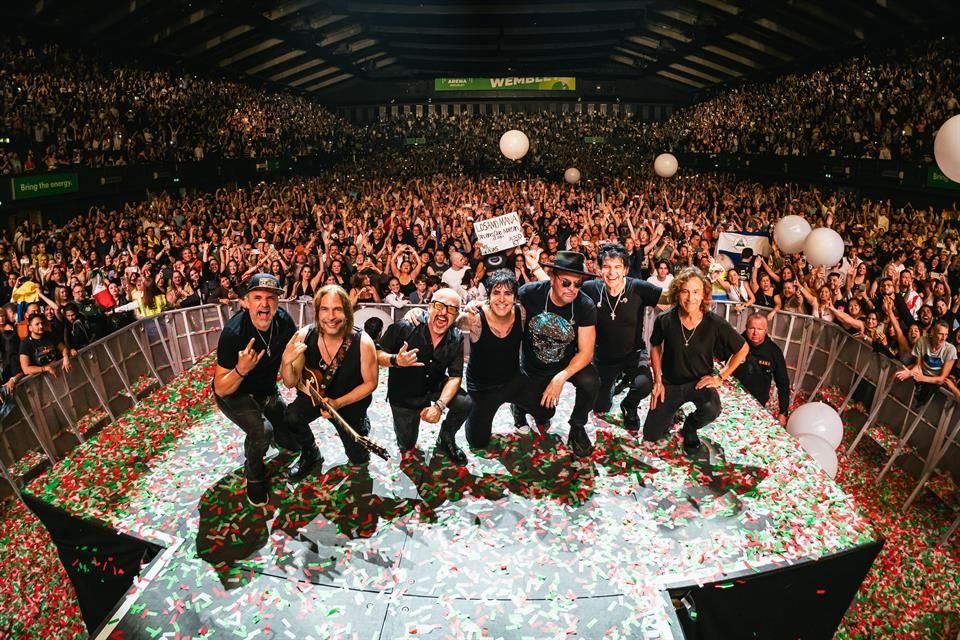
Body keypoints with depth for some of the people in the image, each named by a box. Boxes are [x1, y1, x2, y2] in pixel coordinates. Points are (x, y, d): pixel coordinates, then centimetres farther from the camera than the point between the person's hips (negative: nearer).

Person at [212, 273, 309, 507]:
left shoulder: (283, 321, -20)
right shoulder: (234, 332, -33)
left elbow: (294, 355, -1)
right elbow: (221, 389, -26)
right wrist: (241, 369, -46)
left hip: (267, 391, 5)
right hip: (235, 395, -5)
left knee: (293, 441, 7)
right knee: (262, 431, -30)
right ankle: (253, 475, 0)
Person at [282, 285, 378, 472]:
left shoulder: (363, 343, -29)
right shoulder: (305, 336, -21)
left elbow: (370, 383, -14)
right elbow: (291, 383, -14)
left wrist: (338, 403, -24)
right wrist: (287, 362, -35)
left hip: (350, 402, -1)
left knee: (359, 457, 5)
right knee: (290, 418, -27)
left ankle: (362, 423, 38)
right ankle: (311, 455, 4)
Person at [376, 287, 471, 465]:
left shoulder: (456, 339, -15)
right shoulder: (404, 328, -25)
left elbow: (455, 376, -14)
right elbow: (377, 355, -17)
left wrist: (440, 405, -30)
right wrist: (396, 360, -39)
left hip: (436, 388, 2)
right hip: (404, 393, -2)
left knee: (466, 403, -25)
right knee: (406, 446, 8)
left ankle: (446, 439, 5)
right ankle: (403, 418, 42)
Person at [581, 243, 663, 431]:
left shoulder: (638, 288, -20)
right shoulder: (591, 288, -16)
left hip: (633, 353, -2)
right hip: (603, 356, 2)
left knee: (644, 384, -34)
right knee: (599, 407, 12)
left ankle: (629, 407, 5)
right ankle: (617, 380, 47)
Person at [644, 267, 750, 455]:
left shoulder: (715, 324, -20)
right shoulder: (664, 320, -18)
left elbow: (743, 349, -4)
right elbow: (655, 347, 3)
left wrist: (720, 377, -8)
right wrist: (657, 381, -2)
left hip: (700, 382, -1)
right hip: (670, 383, 1)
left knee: (712, 410, -35)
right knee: (651, 435, 2)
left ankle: (690, 427, 2)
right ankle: (673, 412, 35)